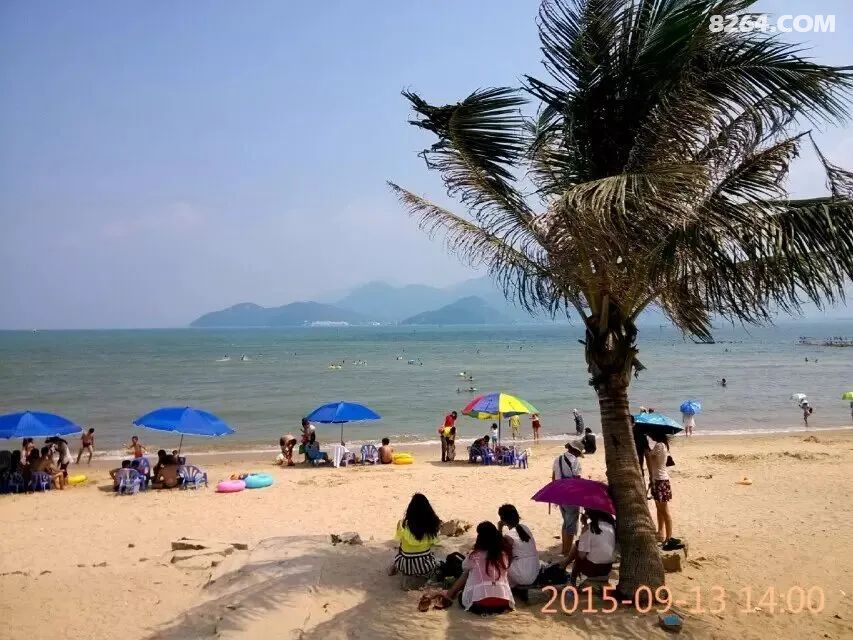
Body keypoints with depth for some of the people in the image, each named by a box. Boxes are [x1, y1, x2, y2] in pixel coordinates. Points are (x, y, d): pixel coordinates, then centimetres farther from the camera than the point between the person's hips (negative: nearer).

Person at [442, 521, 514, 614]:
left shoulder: (474, 555, 2)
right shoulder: (504, 554, 10)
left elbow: (464, 577, 18)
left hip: (481, 600, -2)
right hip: (504, 601, 2)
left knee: (461, 596, 27)